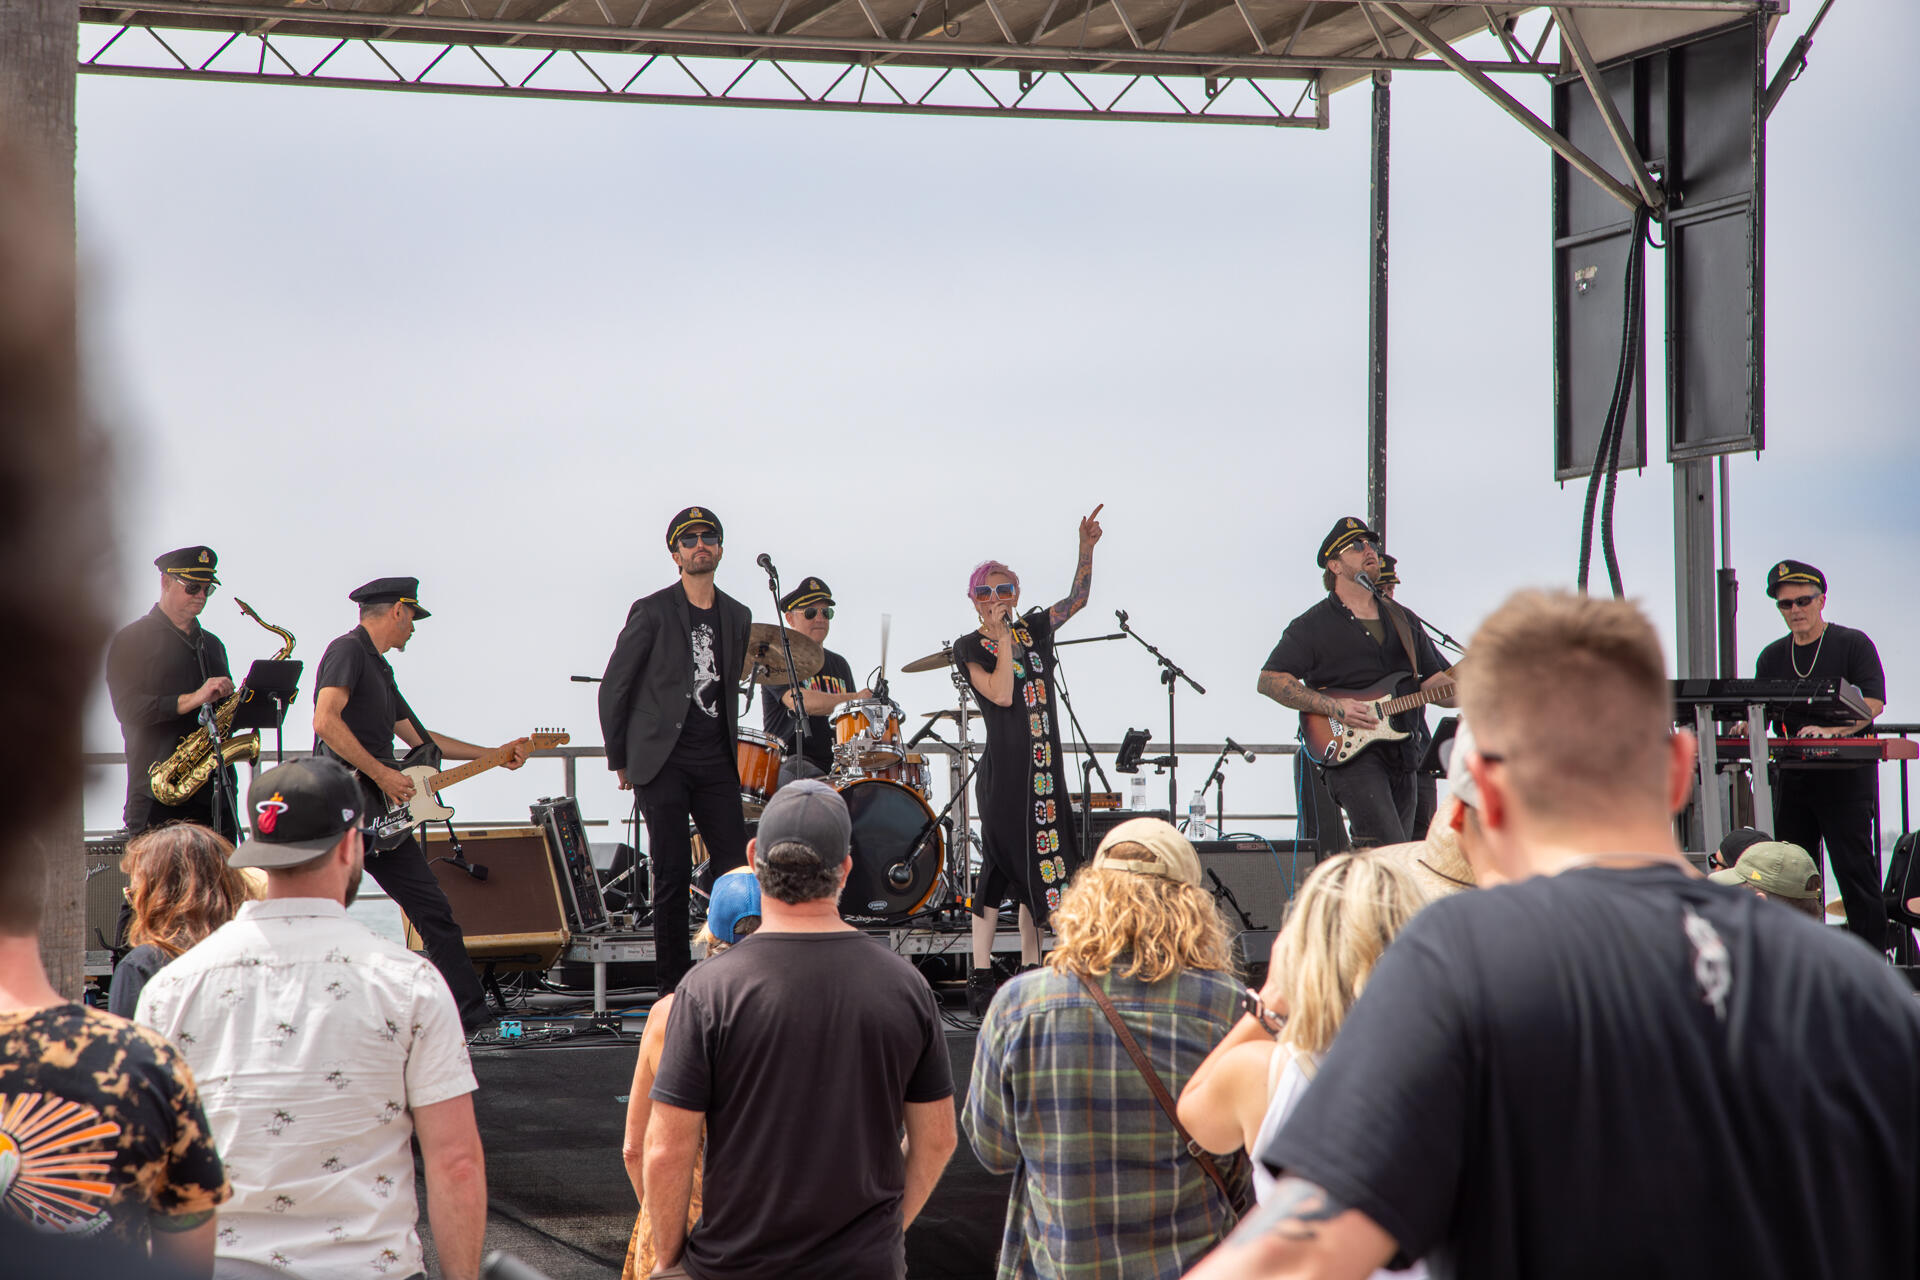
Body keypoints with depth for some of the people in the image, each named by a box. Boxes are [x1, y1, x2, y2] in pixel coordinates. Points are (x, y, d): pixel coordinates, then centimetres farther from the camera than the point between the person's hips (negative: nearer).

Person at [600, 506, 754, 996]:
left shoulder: (737, 616, 13)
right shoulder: (652, 612, -2)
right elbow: (614, 687, 1)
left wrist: (730, 748, 16)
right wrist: (621, 759, 2)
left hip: (716, 763, 4)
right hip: (663, 760, -4)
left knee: (735, 869, -2)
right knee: (673, 874, -3)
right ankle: (673, 987, 4)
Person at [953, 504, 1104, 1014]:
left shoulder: (1033, 629, 12)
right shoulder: (970, 647, -4)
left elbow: (1077, 598, 14)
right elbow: (1001, 694, -17)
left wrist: (1086, 546, 3)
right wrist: (1003, 640, -14)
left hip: (1045, 769, 6)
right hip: (1004, 769, -6)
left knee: (1040, 867, 8)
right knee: (998, 866, -8)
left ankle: (1029, 972, 16)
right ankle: (980, 979, -6)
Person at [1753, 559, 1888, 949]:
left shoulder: (1853, 644, 0)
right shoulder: (1772, 658, 16)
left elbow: (1873, 703, -11)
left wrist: (1832, 729, -26)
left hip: (1846, 773, -5)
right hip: (1793, 774, 5)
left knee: (1853, 866, -8)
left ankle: (1871, 954, -6)